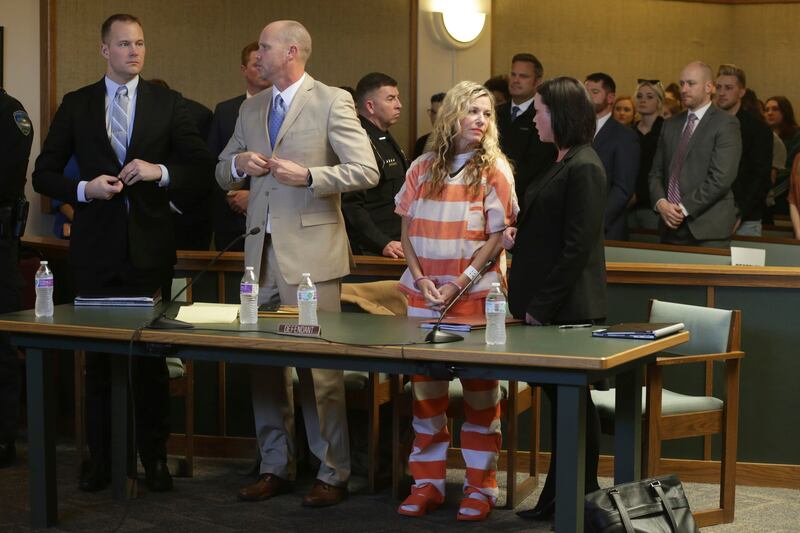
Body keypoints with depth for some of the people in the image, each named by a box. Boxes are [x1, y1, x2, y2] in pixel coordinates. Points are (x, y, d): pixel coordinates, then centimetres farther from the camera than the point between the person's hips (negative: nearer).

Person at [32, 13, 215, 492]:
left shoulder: (168, 103, 3)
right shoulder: (76, 106, 5)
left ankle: (154, 456, 16)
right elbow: (44, 175, 6)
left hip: (150, 249, -1)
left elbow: (202, 166, 3)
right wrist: (84, 189, -12)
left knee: (152, 355, 5)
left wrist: (162, 172, -15)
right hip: (96, 250, 1)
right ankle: (100, 457, 17)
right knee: (98, 356, 8)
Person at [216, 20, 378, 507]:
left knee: (320, 367, -4)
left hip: (310, 252, -6)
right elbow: (224, 176, 20)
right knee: (264, 365, 9)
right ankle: (276, 467, 21)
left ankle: (334, 475, 5)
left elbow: (366, 171, -10)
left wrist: (307, 175, -20)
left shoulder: (332, 102, -4)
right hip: (262, 252, 6)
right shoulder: (251, 110, 15)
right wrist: (239, 163, -2)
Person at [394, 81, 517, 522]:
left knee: (479, 391, -1)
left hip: (475, 294, -3)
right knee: (425, 387, 5)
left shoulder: (493, 170, -1)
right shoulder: (423, 169, 9)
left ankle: (480, 487, 7)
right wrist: (420, 279, -6)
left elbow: (497, 237, -6)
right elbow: (407, 230, 10)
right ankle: (427, 484, 13)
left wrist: (458, 284, -14)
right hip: (424, 293, 3)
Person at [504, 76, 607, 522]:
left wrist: (541, 305, -18)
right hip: (549, 307, 9)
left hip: (569, 308, -9)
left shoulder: (583, 168, -16)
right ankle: (559, 497, 20)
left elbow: (577, 247, -20)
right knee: (560, 399, 13)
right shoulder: (565, 163, 14)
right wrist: (519, 237, 4)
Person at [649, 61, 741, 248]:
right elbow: (656, 172, 16)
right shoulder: (671, 125, 17)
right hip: (671, 227, 5)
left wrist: (684, 208, -13)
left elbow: (721, 178, -12)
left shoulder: (726, 124, -4)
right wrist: (661, 203, -4)